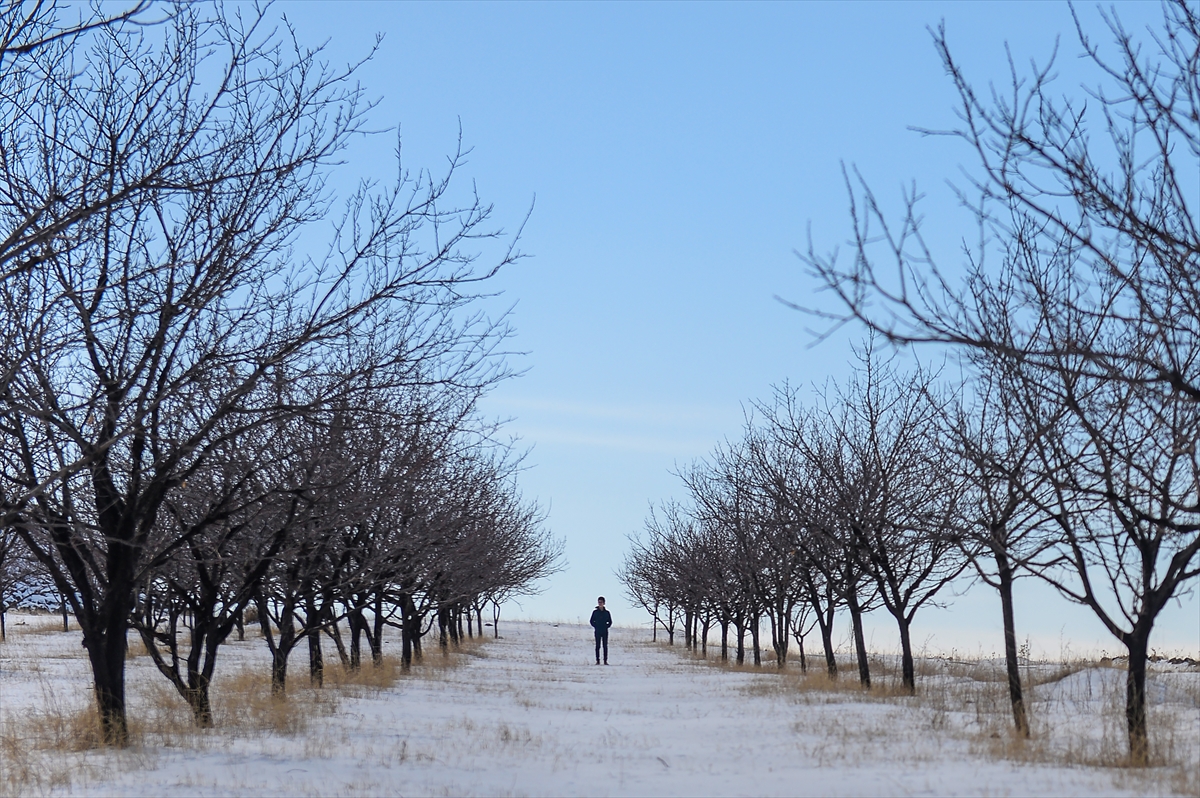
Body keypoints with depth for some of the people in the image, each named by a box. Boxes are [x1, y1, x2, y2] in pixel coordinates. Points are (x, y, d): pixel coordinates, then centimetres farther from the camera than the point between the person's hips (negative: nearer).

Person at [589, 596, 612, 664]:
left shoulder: (606, 612, 4)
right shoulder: (595, 612, 2)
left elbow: (610, 622, 11)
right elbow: (592, 621, 7)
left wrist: (606, 627, -1)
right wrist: (596, 626, -3)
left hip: (605, 632, 1)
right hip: (597, 632, -1)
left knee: (605, 646, 1)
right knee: (597, 646, -1)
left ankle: (605, 661, 3)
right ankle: (597, 660, 1)